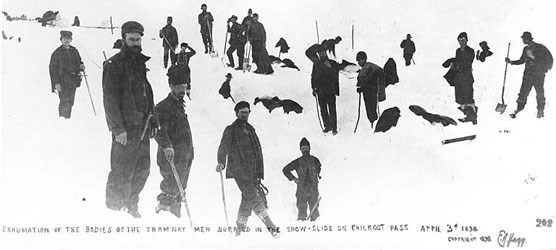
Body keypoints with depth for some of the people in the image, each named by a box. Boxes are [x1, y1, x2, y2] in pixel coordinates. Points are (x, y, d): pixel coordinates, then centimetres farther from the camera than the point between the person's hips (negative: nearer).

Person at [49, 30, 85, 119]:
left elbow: (78, 62, 26)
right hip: (62, 82, -5)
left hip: (73, 82, 5)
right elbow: (52, 69, -4)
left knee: (70, 102, 9)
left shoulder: (74, 51, 12)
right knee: (64, 103, -10)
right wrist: (56, 83, -12)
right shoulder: (57, 53, -3)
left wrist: (81, 66, 0)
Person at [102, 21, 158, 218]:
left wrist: (153, 121, 19)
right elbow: (110, 99, -12)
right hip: (125, 127, -7)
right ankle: (114, 207, 11)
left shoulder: (141, 63, 16)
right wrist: (118, 128, -18)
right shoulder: (114, 65, -7)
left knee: (142, 169, 11)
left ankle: (130, 204, 29)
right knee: (122, 170, -3)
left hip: (142, 125, 7)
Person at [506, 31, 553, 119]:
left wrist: (546, 68, -11)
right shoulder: (526, 49, 13)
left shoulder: (540, 48, -3)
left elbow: (550, 59, -1)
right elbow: (521, 61, 23)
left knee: (540, 93, 1)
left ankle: (540, 111, 13)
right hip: (528, 74, 4)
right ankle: (518, 109, -1)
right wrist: (511, 62, 13)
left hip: (539, 75, -4)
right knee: (523, 92, -3)